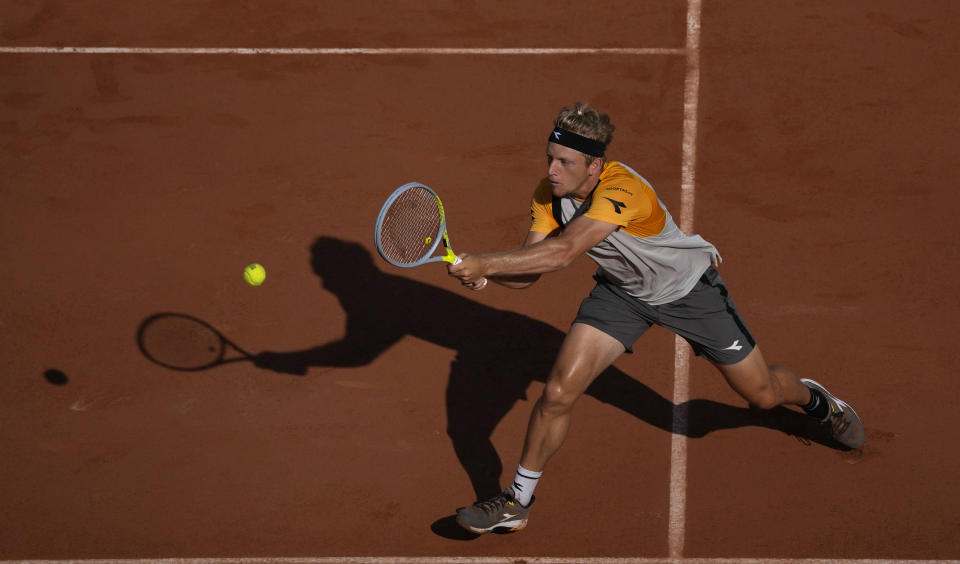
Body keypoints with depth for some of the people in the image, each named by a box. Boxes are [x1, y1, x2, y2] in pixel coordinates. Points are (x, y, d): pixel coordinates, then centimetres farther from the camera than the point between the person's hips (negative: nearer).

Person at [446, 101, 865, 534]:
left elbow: (561, 253, -50)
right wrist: (482, 272, -41)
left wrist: (484, 263, -52)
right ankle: (517, 503, 4)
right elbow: (528, 266, -21)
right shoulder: (550, 193, -20)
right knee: (558, 393, -13)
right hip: (621, 290, 4)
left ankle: (813, 398, 46)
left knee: (762, 394, 8)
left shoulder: (622, 191, -41)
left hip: (688, 287, -4)